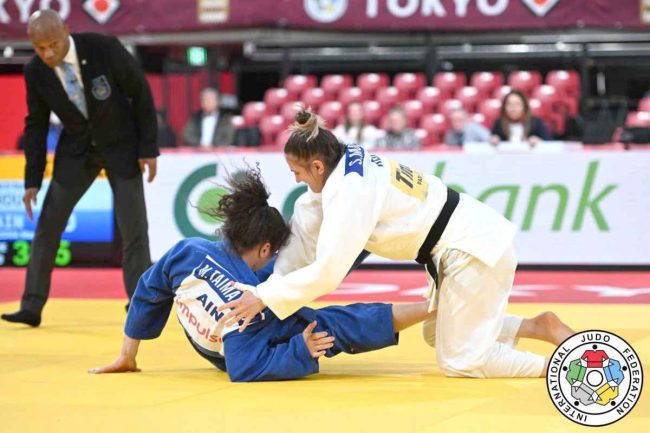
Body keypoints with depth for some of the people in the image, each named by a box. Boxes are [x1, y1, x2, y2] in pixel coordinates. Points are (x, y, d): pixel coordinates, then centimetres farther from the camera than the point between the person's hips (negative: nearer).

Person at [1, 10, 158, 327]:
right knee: (48, 224, -3)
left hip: (122, 146, -2)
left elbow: (141, 92, -14)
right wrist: (33, 180, -8)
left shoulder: (105, 48, -26)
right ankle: (31, 308, 3)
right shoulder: (35, 72, -17)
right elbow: (36, 125, -5)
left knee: (134, 227, -5)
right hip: (77, 150, 2)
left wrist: (148, 147, -13)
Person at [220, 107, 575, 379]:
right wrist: (263, 287, 2)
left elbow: (327, 271, -27)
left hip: (473, 251, -10)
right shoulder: (347, 163, 4)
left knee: (461, 361, -3)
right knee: (440, 337, 22)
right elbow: (305, 239, 7)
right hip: (473, 239, 10)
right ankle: (541, 326, 17)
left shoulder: (351, 191, -24)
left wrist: (264, 297, -20)